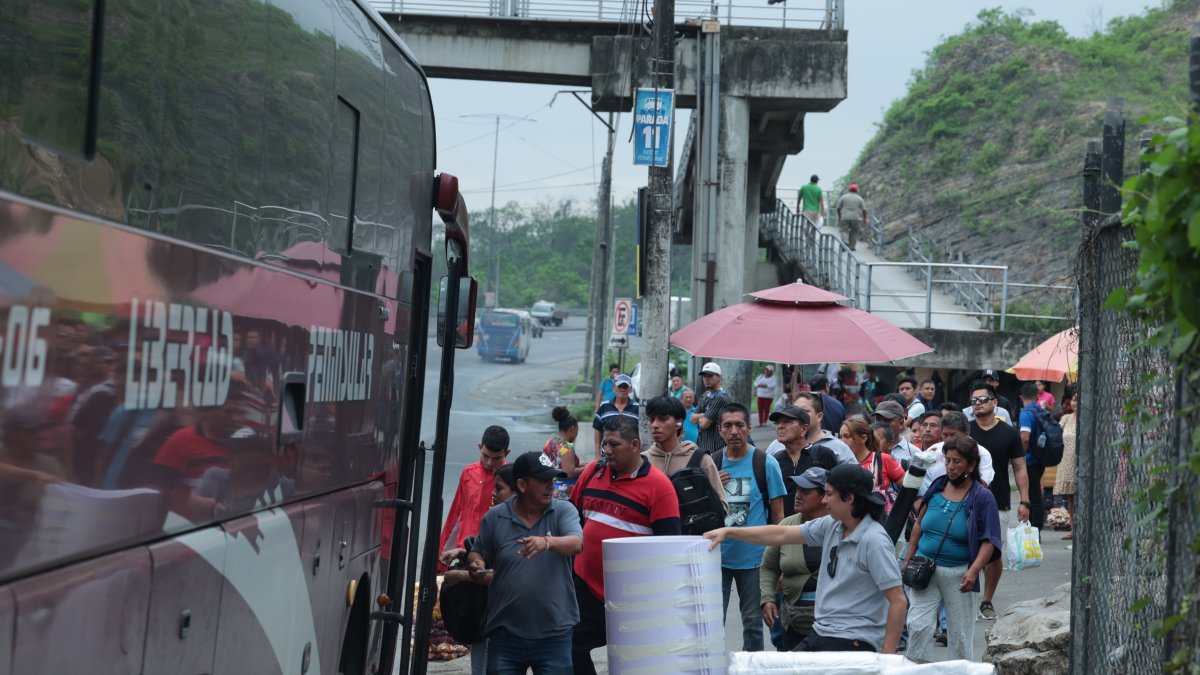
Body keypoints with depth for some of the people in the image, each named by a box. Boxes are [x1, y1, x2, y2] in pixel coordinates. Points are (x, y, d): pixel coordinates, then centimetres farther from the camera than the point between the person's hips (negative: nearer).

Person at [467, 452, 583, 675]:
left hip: (554, 634, -1)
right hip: (505, 633, 1)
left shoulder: (564, 512, 0)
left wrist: (547, 542, -37)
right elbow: (476, 554, 15)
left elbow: (576, 544, -17)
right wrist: (476, 564, -9)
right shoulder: (495, 517, 4)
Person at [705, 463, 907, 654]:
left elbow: (898, 601, -16)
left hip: (853, 642, -7)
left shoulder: (873, 541, -15)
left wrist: (887, 657, -17)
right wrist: (728, 532, 12)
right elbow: (781, 535, 14)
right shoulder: (831, 526, 7)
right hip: (819, 635, 7)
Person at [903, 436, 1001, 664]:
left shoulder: (982, 497, -7)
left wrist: (973, 571, -24)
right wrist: (908, 560, 11)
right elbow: (919, 525, 13)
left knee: (960, 632, 8)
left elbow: (989, 541, -11)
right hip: (925, 568, 3)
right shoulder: (936, 487, 3)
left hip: (958, 573, -3)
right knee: (917, 624, -5)